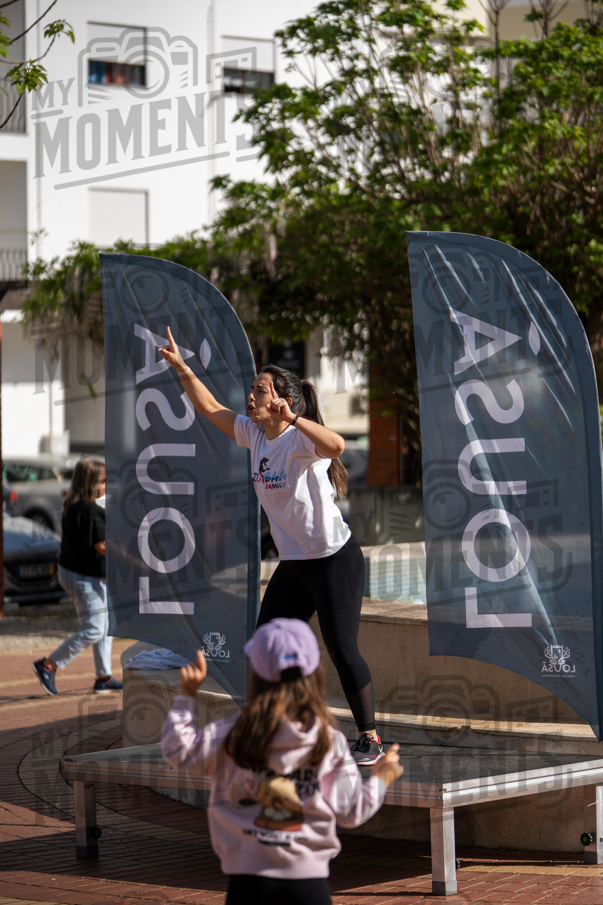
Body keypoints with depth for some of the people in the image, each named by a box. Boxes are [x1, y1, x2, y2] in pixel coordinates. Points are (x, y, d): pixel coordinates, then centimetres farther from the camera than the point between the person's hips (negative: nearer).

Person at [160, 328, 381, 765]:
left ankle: (370, 737, 2)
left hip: (335, 561, -8)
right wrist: (182, 368, 6)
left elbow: (336, 445, -44)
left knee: (342, 649, -9)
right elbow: (210, 408, 13)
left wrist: (291, 417, -53)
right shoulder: (255, 434, 3)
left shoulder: (301, 439, -21)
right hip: (292, 565, 9)